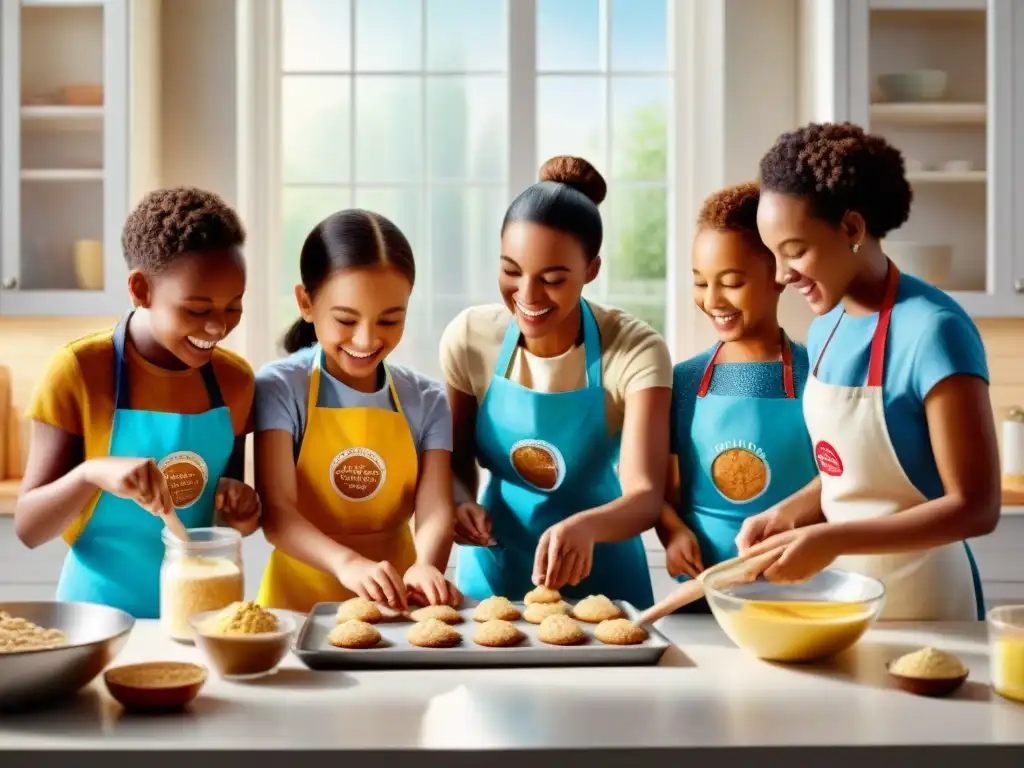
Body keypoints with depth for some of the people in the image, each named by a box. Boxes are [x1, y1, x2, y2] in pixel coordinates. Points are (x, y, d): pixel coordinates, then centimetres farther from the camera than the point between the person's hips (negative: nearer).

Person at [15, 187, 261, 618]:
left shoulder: (235, 380, 2)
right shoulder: (79, 371, -9)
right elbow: (28, 528, -8)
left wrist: (237, 511, -7)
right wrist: (92, 472, -25)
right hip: (101, 612, -3)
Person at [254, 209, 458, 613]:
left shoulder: (426, 400, 2)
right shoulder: (280, 388, -6)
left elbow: (434, 511, -8)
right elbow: (275, 511, -16)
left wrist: (426, 566, -30)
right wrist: (347, 563, -34)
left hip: (397, 602, 1)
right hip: (300, 601, -1)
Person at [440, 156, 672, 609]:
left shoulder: (635, 351, -16)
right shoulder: (469, 338, -9)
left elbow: (645, 496, -23)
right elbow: (457, 461, 1)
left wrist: (586, 525, -43)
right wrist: (462, 504, -19)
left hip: (598, 574, -2)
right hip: (494, 570, 2)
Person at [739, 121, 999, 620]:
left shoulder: (933, 331, -20)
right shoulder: (825, 330, 2)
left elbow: (975, 507, -20)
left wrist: (833, 540, -25)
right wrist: (785, 515, -6)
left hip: (917, 603, -6)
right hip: (841, 590, 7)